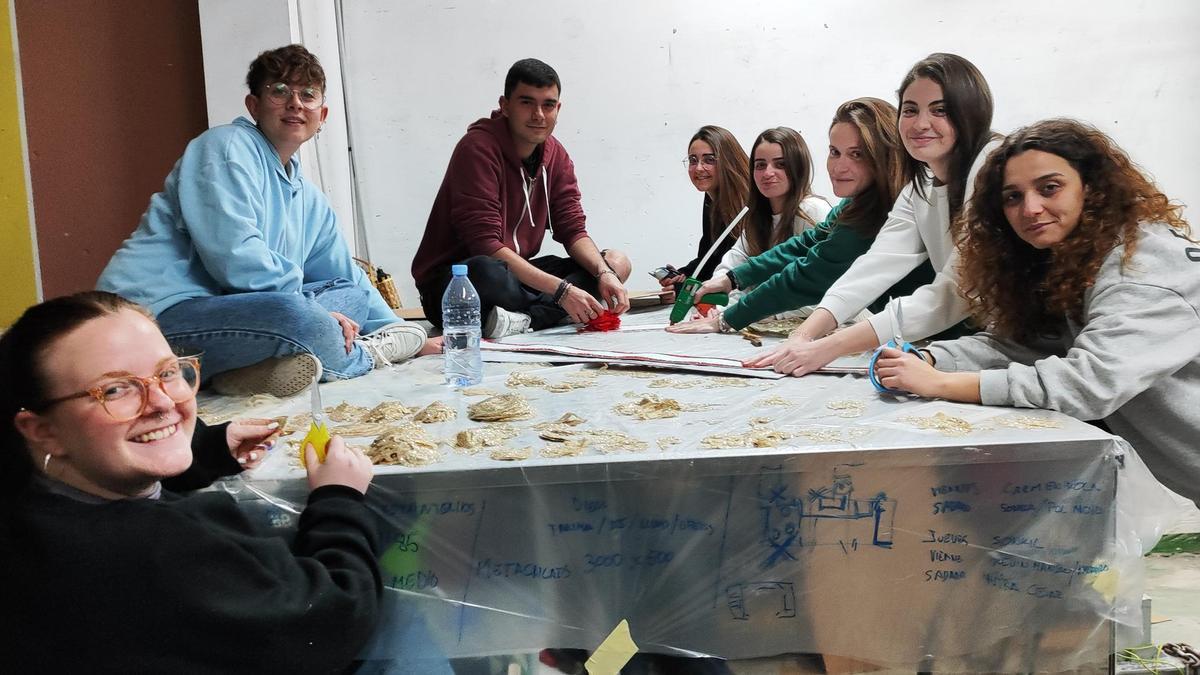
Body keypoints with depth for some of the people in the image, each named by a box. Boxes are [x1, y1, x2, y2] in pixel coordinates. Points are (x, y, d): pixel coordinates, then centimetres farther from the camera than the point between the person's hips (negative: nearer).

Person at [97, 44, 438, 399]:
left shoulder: (309, 200, 20)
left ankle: (253, 372, -16)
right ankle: (369, 354, -1)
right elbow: (236, 258, -19)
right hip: (159, 311, -9)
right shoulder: (227, 147, -6)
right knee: (295, 315, -35)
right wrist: (316, 316, -14)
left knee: (352, 294, 9)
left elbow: (348, 279, 30)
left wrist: (407, 336, 25)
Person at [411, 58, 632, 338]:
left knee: (616, 262, -5)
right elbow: (487, 246, -26)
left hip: (517, 274, 8)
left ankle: (523, 320, -24)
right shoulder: (478, 148, -18)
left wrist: (605, 273, -18)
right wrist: (561, 290, -30)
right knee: (486, 273, -43)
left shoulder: (555, 155, 6)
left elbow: (573, 230, 4)